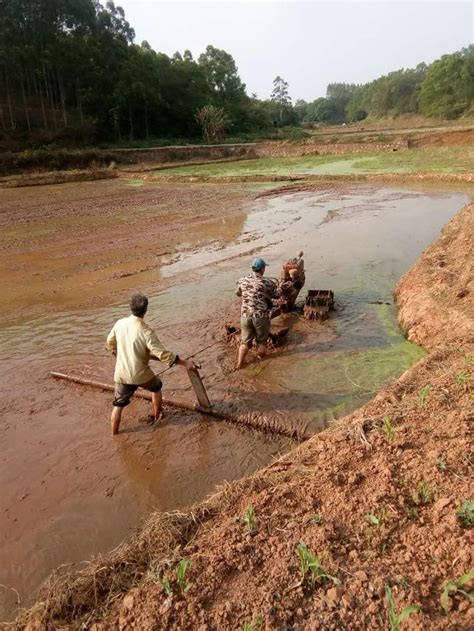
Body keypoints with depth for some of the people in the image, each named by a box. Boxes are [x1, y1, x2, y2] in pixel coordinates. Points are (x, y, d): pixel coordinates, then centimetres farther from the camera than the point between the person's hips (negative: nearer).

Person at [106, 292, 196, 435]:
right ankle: (157, 416, 43)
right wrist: (184, 362, -19)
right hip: (140, 374, -3)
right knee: (156, 387, 27)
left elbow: (110, 343, 10)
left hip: (121, 374, 3)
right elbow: (162, 354, -25)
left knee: (118, 405, 17)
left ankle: (114, 434, 26)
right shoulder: (146, 331, -22)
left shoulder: (119, 323, -7)